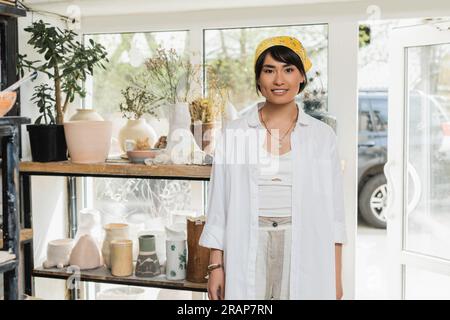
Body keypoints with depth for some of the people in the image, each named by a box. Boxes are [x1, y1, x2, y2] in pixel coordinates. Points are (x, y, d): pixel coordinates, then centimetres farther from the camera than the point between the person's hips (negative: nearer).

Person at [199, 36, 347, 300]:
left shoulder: (323, 136, 2)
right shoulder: (234, 133, 2)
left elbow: (333, 211, 4)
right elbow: (219, 206, 3)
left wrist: (336, 277, 2)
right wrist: (216, 266, -1)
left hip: (304, 254, 0)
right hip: (247, 251, 0)